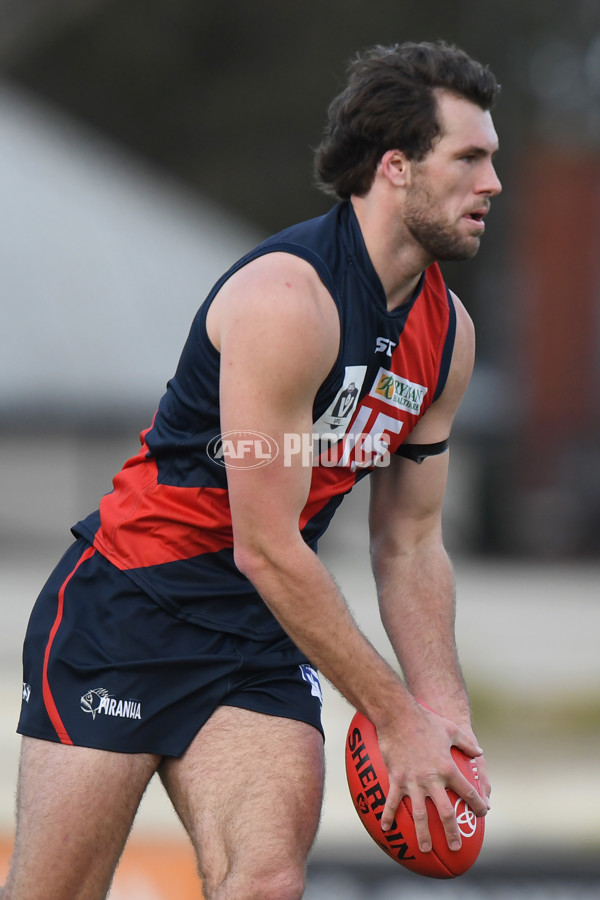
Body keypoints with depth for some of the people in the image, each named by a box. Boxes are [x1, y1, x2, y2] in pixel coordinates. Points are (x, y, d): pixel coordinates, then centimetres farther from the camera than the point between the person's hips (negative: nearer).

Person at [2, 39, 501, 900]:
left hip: (261, 635, 7)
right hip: (130, 604, -6)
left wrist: (447, 715, 1)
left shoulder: (447, 332, 5)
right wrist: (397, 717, -16)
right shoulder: (289, 297, -21)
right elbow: (266, 548, -20)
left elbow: (410, 543, 14)